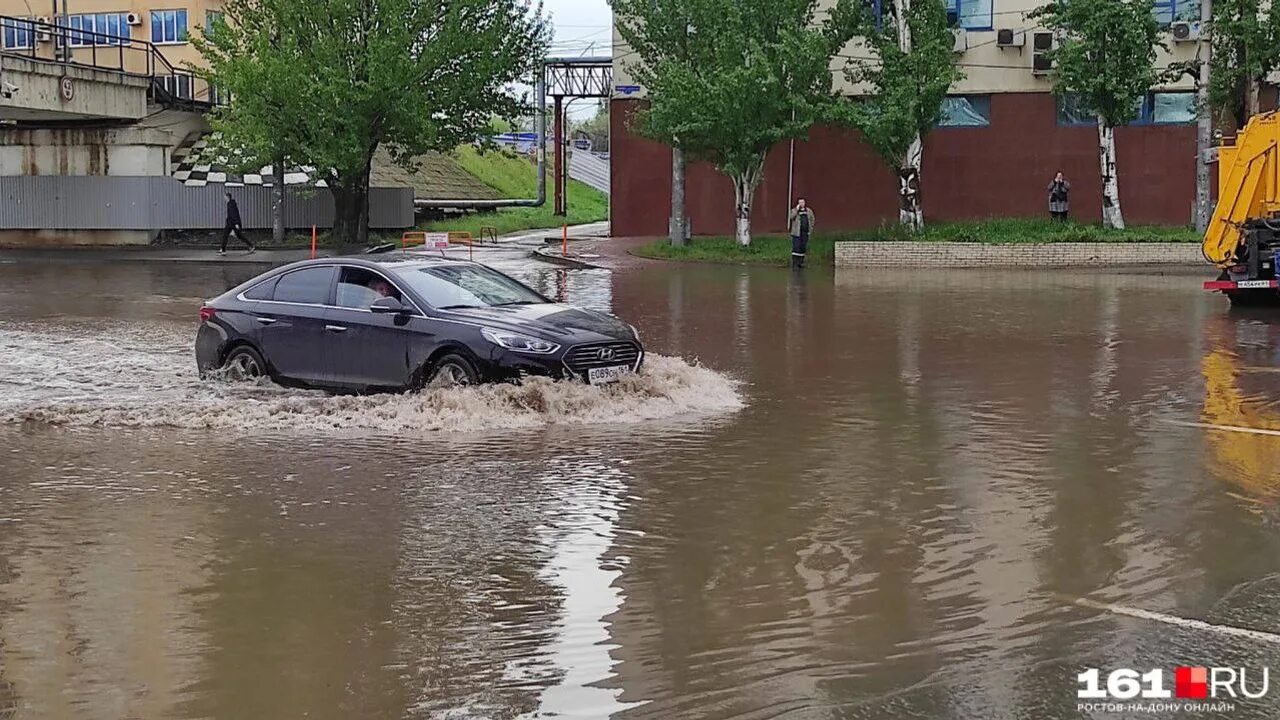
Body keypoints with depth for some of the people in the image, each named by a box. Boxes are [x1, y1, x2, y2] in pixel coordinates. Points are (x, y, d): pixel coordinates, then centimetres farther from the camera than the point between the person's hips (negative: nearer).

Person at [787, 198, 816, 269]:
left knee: (803, 248, 7)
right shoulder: (794, 210, 2)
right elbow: (791, 217, -17)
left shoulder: (809, 211, 12)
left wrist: (810, 229, 8)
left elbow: (812, 220, 17)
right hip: (797, 232, -4)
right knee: (796, 247, -9)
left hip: (805, 232, 4)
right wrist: (797, 209, -16)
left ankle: (801, 262, 15)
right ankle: (794, 263, -6)